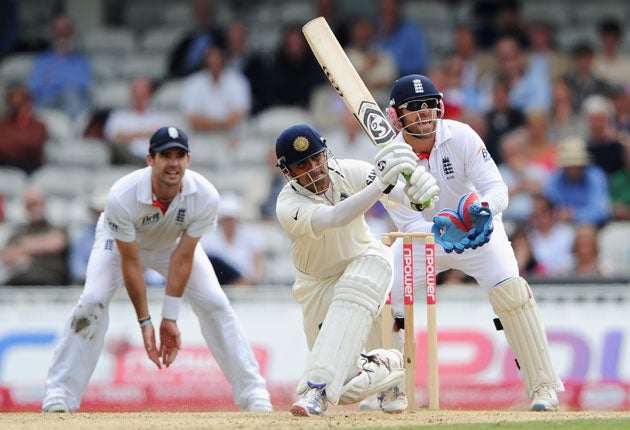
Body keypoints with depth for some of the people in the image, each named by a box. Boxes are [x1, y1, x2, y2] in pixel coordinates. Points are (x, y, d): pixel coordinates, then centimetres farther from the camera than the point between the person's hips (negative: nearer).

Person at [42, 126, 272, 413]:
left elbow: (182, 257, -26)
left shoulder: (205, 197, -33)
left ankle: (251, 390, -2)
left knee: (214, 302, -11)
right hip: (121, 240, -2)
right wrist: (145, 321, -27)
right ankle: (59, 392, -15)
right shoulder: (121, 197, -39)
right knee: (93, 301, -22)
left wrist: (170, 319, -26)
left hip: (174, 242, 2)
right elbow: (130, 263, -30)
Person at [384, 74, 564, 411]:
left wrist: (482, 207, -50)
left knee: (509, 289, -24)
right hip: (423, 233, 2)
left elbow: (498, 189, -26)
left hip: (478, 231, -2)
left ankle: (543, 386, -16)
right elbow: (409, 223, -24)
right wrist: (440, 233, -45)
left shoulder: (461, 137, -24)